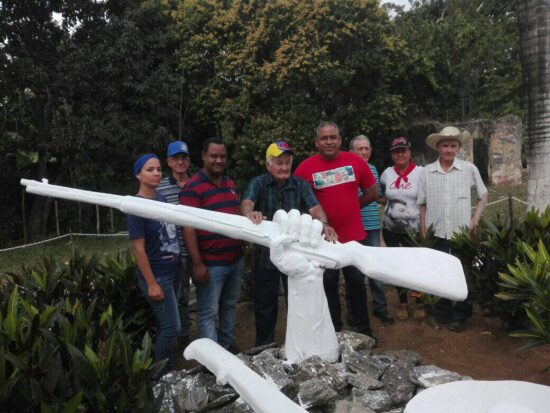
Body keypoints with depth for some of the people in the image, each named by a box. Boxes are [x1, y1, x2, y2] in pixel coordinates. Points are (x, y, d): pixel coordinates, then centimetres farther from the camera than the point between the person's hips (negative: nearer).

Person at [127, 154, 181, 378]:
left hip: (173, 270, 7)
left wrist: (179, 265, 12)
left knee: (165, 325, 16)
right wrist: (151, 283, -17)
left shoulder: (161, 199, 6)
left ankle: (164, 365, 32)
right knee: (172, 327, -1)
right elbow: (138, 248, -17)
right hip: (157, 275, -7)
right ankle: (156, 374, 17)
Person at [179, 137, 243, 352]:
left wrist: (243, 247, 17)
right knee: (208, 312, 4)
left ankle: (228, 344, 36)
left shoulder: (230, 184, 12)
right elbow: (188, 228, -16)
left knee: (229, 306, 20)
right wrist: (197, 264, -20)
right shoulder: (193, 188, -11)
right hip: (210, 264, -7)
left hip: (235, 259, 7)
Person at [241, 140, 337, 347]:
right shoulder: (258, 183, -5)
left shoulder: (300, 184, 1)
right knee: (264, 303, 12)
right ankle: (264, 346, 31)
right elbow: (247, 202, -24)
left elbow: (314, 207, -13)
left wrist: (323, 224, -35)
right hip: (266, 254, -1)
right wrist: (250, 213, -48)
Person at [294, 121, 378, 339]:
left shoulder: (355, 161, -2)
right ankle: (334, 332, 29)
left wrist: (349, 207, 7)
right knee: (328, 285, 13)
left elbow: (371, 193, 8)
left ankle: (364, 329, 32)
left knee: (357, 283, 15)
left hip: (354, 236, 2)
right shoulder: (305, 167, -9)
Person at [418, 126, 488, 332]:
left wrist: (475, 219, -1)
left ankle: (460, 316, 23)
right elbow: (423, 204, 4)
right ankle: (442, 314, 27)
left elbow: (483, 196, 10)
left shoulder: (469, 169, -2)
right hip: (436, 233, 1)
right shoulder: (427, 172, 0)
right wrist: (423, 232, 3)